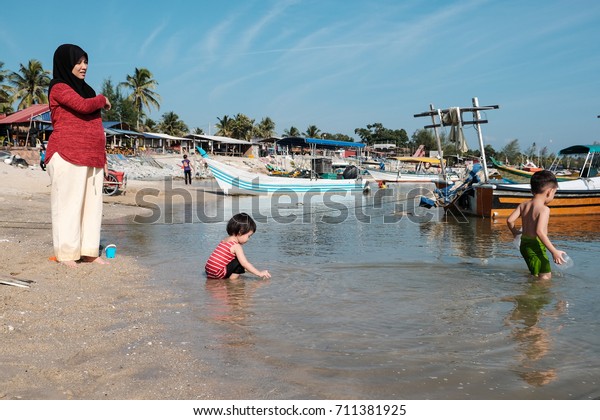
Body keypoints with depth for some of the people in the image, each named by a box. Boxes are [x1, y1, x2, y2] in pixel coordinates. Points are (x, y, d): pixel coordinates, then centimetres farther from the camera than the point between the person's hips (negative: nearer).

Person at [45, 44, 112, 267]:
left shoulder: (85, 88, 21)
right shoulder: (59, 87, -2)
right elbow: (83, 106, -20)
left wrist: (101, 153, 13)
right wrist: (102, 100, 1)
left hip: (92, 156, 8)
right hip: (68, 155, -7)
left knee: (92, 203, 4)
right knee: (68, 202, -5)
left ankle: (89, 251, 9)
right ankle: (66, 253, 0)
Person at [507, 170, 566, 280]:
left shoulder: (523, 205, 4)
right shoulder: (544, 209, -17)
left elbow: (510, 220, 2)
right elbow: (539, 231, -28)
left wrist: (515, 232, 23)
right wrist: (554, 251, -26)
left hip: (524, 245, 9)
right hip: (536, 247, -8)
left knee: (536, 274, 23)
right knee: (545, 277, -3)